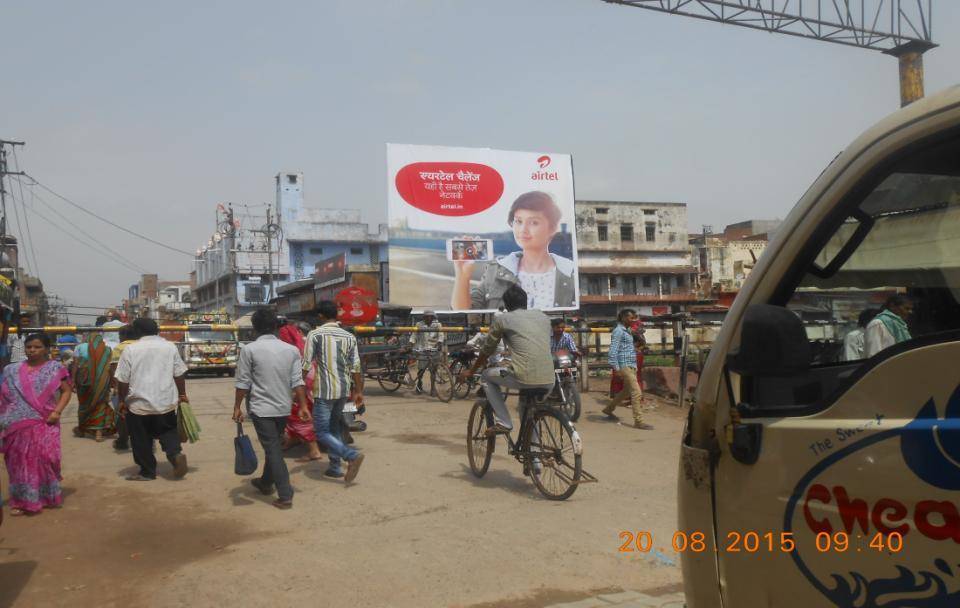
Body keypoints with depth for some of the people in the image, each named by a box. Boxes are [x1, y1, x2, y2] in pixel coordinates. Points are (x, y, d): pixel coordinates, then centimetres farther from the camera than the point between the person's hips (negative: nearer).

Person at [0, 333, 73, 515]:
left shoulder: (55, 368, 0)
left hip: (44, 424, -2)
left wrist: (57, 411, -11)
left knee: (44, 459, -1)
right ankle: (21, 500, 15)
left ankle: (46, 496, 16)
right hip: (17, 425, 2)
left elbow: (67, 390, 2)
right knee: (19, 461, 5)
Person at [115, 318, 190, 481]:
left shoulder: (130, 349, -7)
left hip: (139, 404, -2)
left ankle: (147, 471, 18)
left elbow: (122, 381, -5)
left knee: (142, 441, 11)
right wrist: (182, 394, 17)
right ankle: (176, 453, -7)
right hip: (166, 403, 2)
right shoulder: (170, 347, 0)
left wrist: (123, 401, 8)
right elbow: (179, 374, 4)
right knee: (168, 432, 18)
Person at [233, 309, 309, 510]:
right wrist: (303, 406, 4)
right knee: (273, 446, 22)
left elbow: (243, 383, -7)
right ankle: (266, 482, 38)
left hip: (261, 408, -4)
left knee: (272, 449, -2)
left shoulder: (250, 349, -9)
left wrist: (237, 407, 2)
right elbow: (297, 381, 0)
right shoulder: (291, 349, 2)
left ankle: (285, 496, -5)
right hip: (284, 408, 5)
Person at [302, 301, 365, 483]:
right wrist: (358, 391, 13)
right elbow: (356, 367, 6)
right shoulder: (349, 336, 7)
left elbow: (306, 366, -9)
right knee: (334, 427, 20)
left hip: (324, 390, -6)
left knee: (322, 432, -1)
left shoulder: (315, 335, -6)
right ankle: (335, 466, 21)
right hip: (344, 389, 6)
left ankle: (352, 456, -18)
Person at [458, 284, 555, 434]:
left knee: (488, 375, 22)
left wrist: (470, 371, 34)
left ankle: (502, 423, 14)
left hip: (524, 378, -5)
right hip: (549, 382, 5)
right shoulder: (544, 317, 21)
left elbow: (487, 350, 18)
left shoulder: (501, 319, 9)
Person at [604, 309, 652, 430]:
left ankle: (609, 409, 35)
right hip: (625, 366, -10)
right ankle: (639, 421, -9)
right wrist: (615, 368, -20)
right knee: (637, 393, -12)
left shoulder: (626, 331, 17)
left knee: (627, 391, 20)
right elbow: (613, 350, -17)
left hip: (631, 366, 10)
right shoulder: (618, 331, -12)